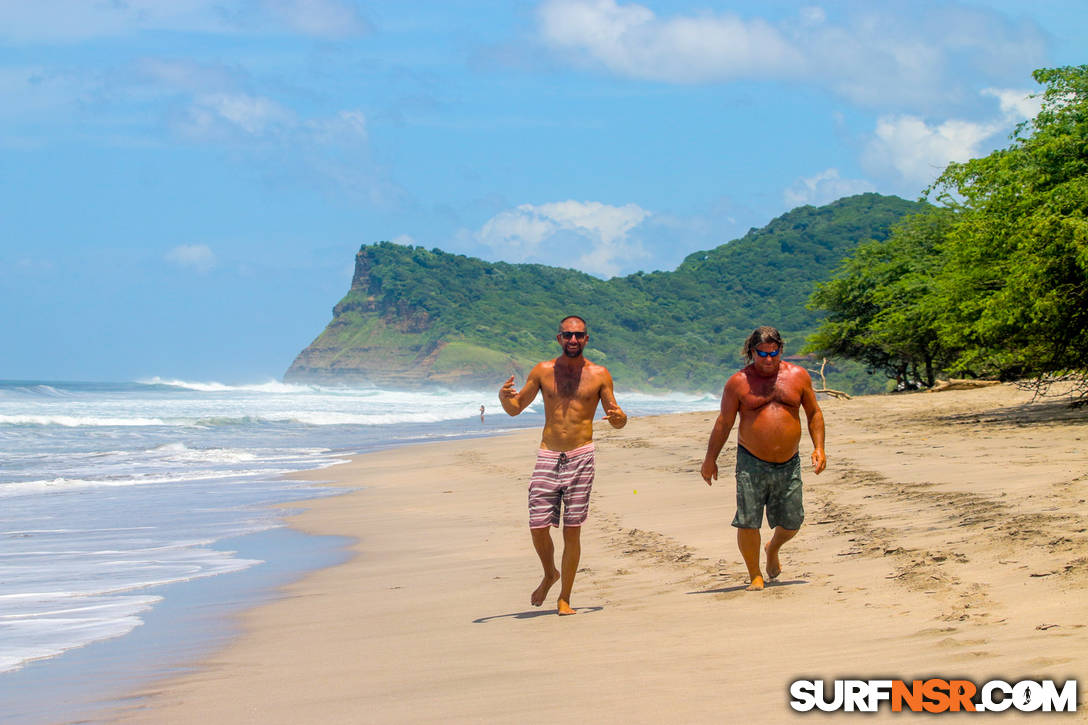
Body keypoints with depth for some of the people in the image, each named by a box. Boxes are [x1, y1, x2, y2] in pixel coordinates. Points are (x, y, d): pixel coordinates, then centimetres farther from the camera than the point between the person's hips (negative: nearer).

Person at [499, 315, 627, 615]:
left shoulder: (599, 374, 5)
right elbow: (515, 408, 13)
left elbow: (618, 422, 9)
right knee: (538, 527, -4)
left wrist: (618, 416, -15)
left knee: (572, 530, -3)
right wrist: (504, 396, -9)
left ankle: (564, 598, 8)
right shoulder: (543, 371, 7)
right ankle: (550, 574, 26)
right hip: (547, 456, 1)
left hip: (581, 457, -1)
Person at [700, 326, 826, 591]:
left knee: (791, 522, 8)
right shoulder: (738, 382, -1)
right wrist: (710, 459, 3)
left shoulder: (798, 376, 5)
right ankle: (755, 575, 8)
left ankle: (773, 549, 41)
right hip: (752, 463, -2)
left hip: (789, 464, 2)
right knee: (747, 521, -9)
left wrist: (819, 447, 2)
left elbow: (814, 413, 13)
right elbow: (724, 422, 4)